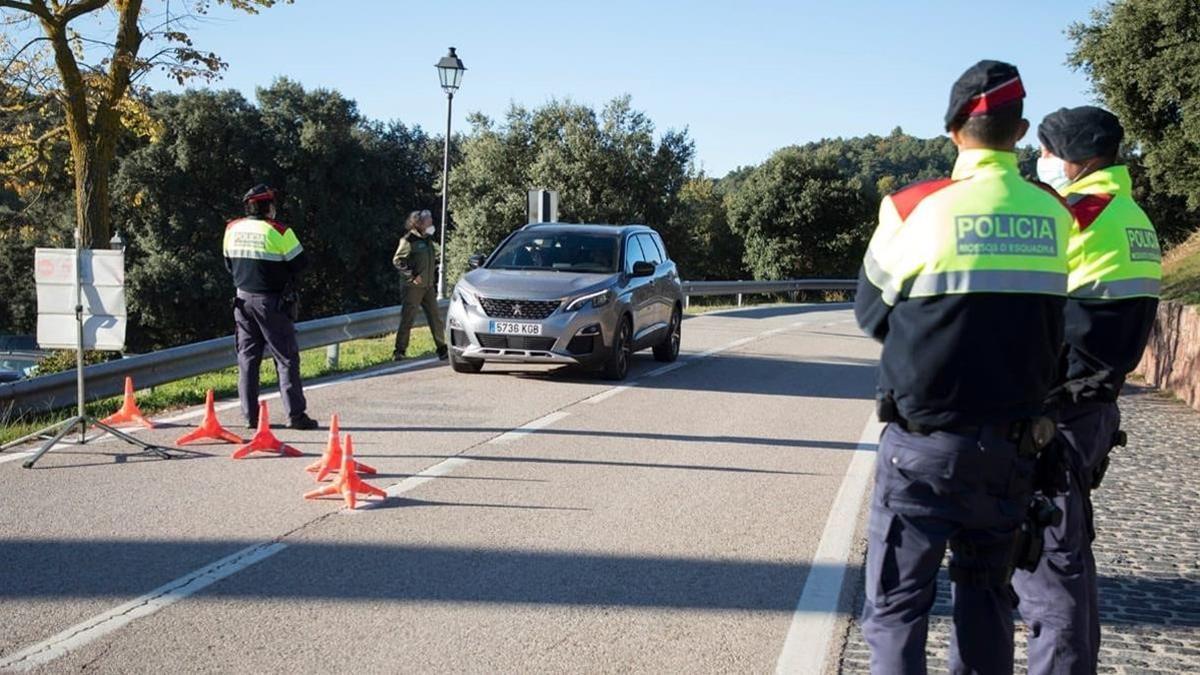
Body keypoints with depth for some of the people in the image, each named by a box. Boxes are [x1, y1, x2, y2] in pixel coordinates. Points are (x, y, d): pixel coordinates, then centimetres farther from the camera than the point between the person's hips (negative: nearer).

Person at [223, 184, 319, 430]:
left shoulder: (232, 229, 4)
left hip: (243, 299, 5)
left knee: (247, 358, 10)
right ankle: (295, 414, -1)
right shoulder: (278, 231, -13)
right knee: (286, 358, 1)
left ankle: (250, 415, 9)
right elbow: (300, 264, -8)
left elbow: (229, 264, 13)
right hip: (272, 302, -5)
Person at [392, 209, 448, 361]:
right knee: (407, 319, -5)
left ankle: (442, 349, 13)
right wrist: (411, 276, -16)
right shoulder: (409, 240, -9)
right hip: (413, 286, -7)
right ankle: (399, 351, 1)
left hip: (428, 287, 7)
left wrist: (434, 283, 17)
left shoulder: (428, 240, 15)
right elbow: (397, 260, -14)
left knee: (436, 317, 6)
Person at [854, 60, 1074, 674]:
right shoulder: (1053, 214, -1)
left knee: (897, 602, 3)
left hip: (926, 442, -4)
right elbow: (1052, 328, 8)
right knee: (985, 591, 18)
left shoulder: (915, 209, -11)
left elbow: (870, 311, 2)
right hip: (1016, 439, 4)